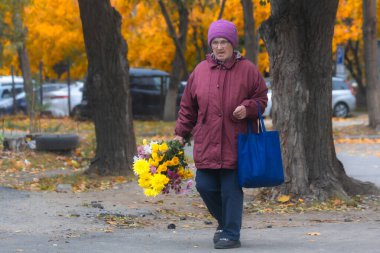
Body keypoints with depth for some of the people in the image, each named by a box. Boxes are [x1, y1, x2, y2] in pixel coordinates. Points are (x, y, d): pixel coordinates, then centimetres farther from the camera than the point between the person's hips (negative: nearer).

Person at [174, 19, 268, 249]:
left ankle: (231, 234, 7)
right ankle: (225, 222, 27)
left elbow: (261, 99, 6)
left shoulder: (247, 69, -1)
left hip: (235, 144, -3)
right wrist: (181, 133, 10)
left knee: (231, 189, -3)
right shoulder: (201, 70, 7)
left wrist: (248, 108, -14)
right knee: (205, 186, 3)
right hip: (206, 143, 3)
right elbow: (188, 107, 13)